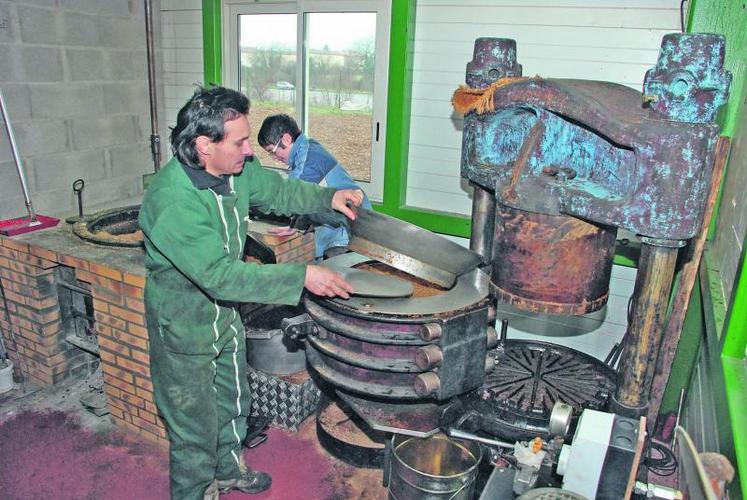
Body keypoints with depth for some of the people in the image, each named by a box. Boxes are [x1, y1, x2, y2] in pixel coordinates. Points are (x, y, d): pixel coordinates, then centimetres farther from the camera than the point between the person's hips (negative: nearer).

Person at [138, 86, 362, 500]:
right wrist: (301, 276, -37)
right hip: (183, 324, -8)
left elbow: (276, 189, 8)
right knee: (195, 421, 11)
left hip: (224, 309, 8)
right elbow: (220, 275, -37)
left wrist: (328, 197, -7)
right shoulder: (171, 201, -34)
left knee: (232, 400, 26)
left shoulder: (235, 168, -11)